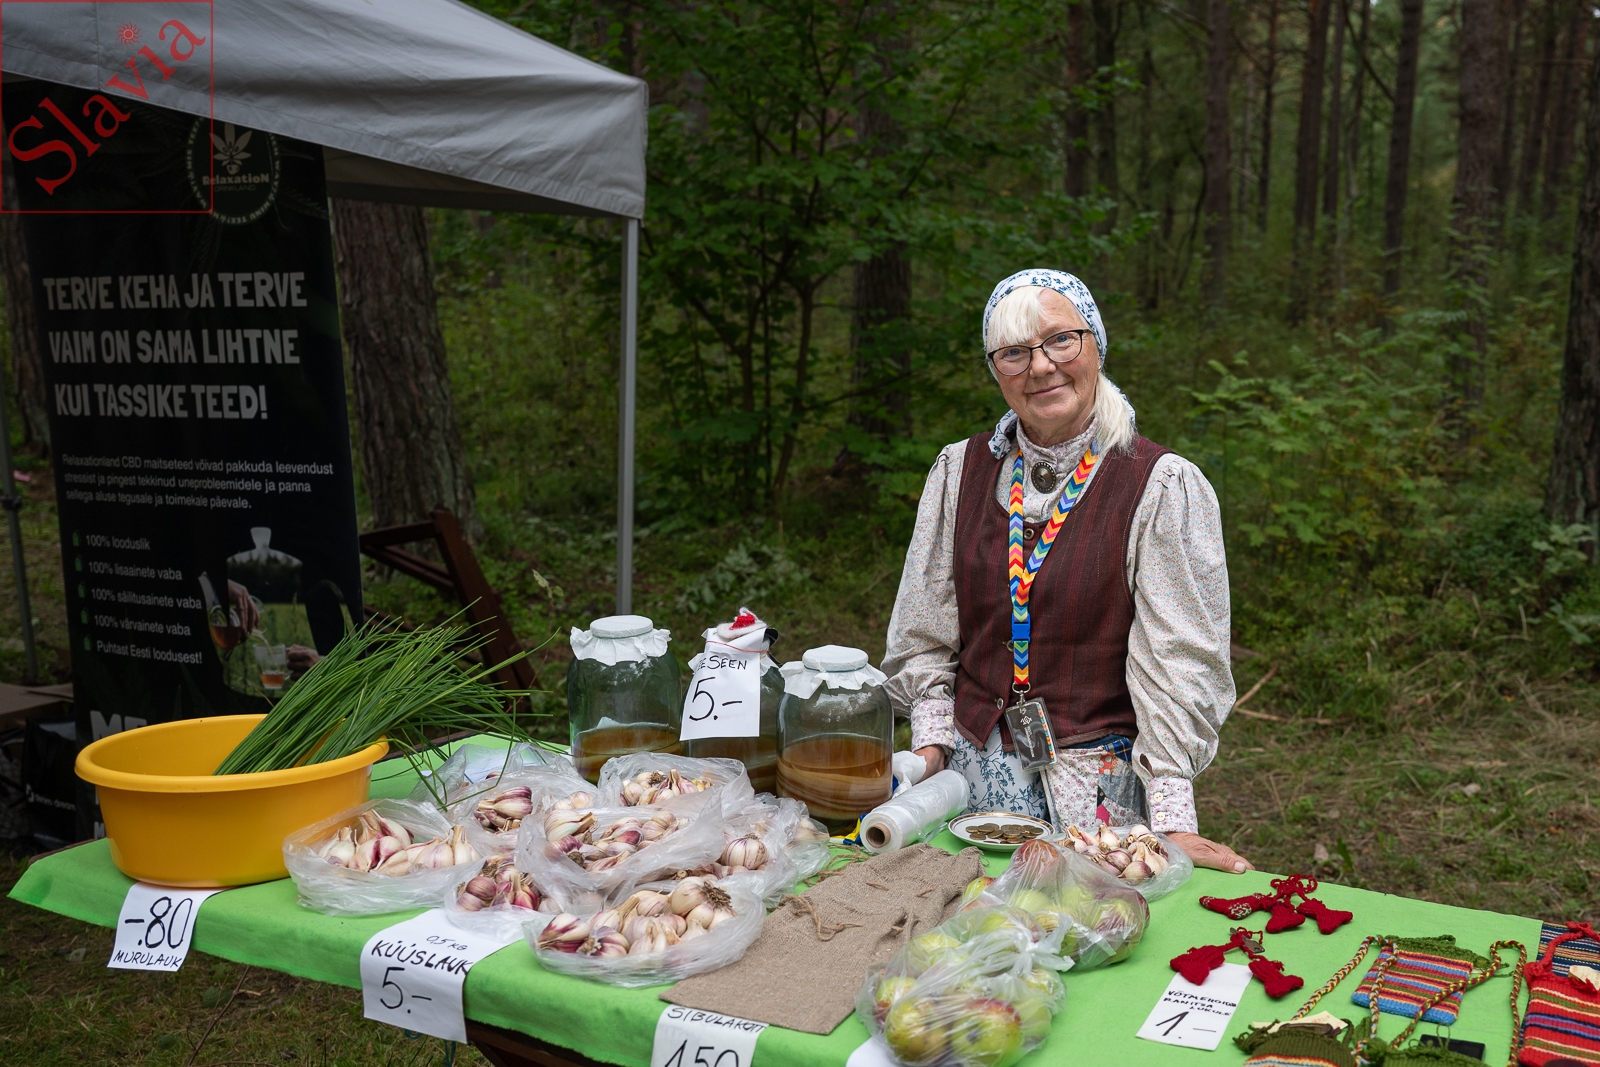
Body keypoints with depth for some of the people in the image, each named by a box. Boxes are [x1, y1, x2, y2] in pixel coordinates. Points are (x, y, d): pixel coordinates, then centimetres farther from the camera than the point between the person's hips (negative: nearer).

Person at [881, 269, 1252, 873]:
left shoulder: (1164, 488, -7)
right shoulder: (959, 471, 4)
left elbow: (1178, 664, -10)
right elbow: (923, 634, 9)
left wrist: (1172, 821, -16)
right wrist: (931, 743, -2)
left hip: (1098, 787, -3)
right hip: (972, 771, 3)